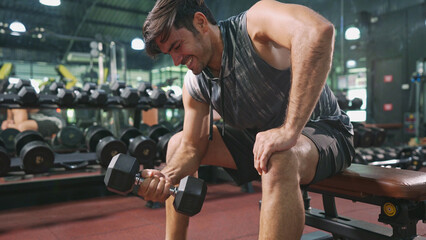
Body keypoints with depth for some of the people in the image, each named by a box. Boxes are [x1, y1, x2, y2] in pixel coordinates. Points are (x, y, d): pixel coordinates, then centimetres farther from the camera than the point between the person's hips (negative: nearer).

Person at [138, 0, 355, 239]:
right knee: (177, 143, 5)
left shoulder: (254, 23, -24)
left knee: (279, 159, -42)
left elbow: (318, 31, -44)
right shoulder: (195, 84, -5)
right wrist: (168, 175, -22)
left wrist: (289, 130, -45)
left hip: (324, 130, -6)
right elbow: (192, 147, 0)